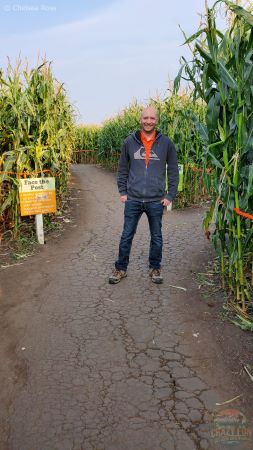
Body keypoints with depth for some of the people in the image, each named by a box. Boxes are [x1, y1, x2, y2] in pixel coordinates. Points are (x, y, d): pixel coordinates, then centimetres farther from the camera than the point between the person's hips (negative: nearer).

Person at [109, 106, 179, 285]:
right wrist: (123, 192, 4)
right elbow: (123, 169, 9)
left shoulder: (166, 143, 0)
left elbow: (173, 171, 4)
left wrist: (170, 196, -1)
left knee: (157, 238, 11)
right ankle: (121, 268, 23)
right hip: (133, 199, 1)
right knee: (126, 236, 7)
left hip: (156, 201, 0)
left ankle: (155, 268, 29)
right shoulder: (130, 141, 2)